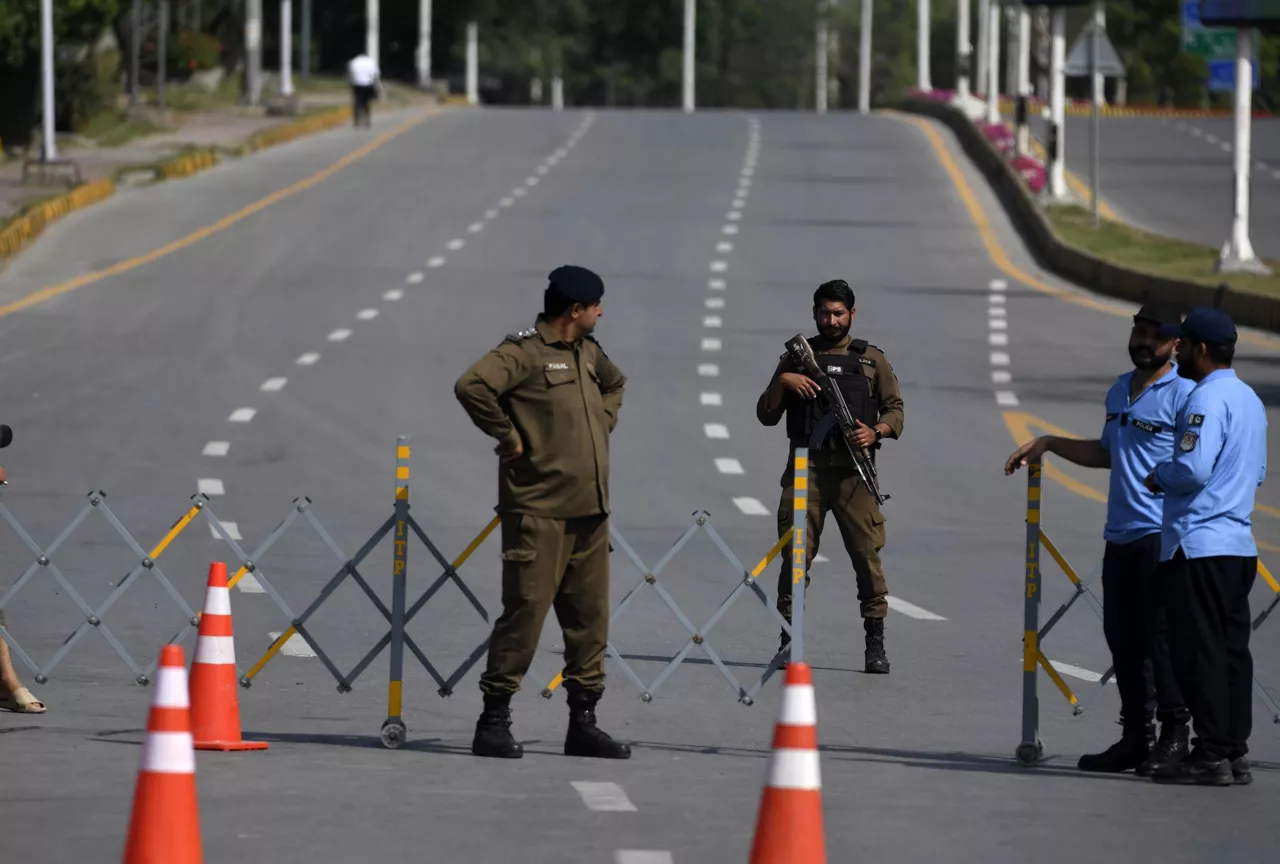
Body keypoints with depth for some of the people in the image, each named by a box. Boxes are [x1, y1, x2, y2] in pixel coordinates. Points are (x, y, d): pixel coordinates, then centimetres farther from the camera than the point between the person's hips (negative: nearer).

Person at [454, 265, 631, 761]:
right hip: (540, 510, -8)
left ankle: (583, 723, 15)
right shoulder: (525, 353, -11)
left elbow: (614, 384, 39)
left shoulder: (589, 353, 16)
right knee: (525, 612, -8)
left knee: (590, 617, 9)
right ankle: (494, 721, -2)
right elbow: (472, 386, -26)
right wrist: (507, 436, -18)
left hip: (590, 512, 8)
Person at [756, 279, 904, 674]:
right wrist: (782, 382, -6)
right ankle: (788, 640, 4)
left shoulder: (872, 359, 13)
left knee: (868, 555, -7)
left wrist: (876, 431, -8)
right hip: (805, 467, 1)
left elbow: (895, 408, 12)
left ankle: (875, 644, -4)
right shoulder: (797, 356, 14)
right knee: (795, 554, -3)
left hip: (853, 470, -1)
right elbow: (766, 415, 12)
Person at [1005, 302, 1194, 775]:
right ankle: (1135, 736, 15)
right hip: (1119, 536, 8)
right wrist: (1048, 444, 29)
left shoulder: (1183, 395, -7)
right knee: (1122, 638, 9)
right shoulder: (1119, 391, 19)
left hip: (1161, 536, -8)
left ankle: (1175, 732, -3)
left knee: (1160, 634, -8)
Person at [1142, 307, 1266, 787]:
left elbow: (1192, 469, -23)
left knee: (1200, 652, -6)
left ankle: (1211, 755, -6)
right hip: (1239, 543, 9)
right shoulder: (1249, 400, 16)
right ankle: (1235, 752, 10)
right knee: (1232, 651, 9)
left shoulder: (1207, 399, -14)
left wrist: (1158, 477, -4)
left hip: (1199, 545, -9)